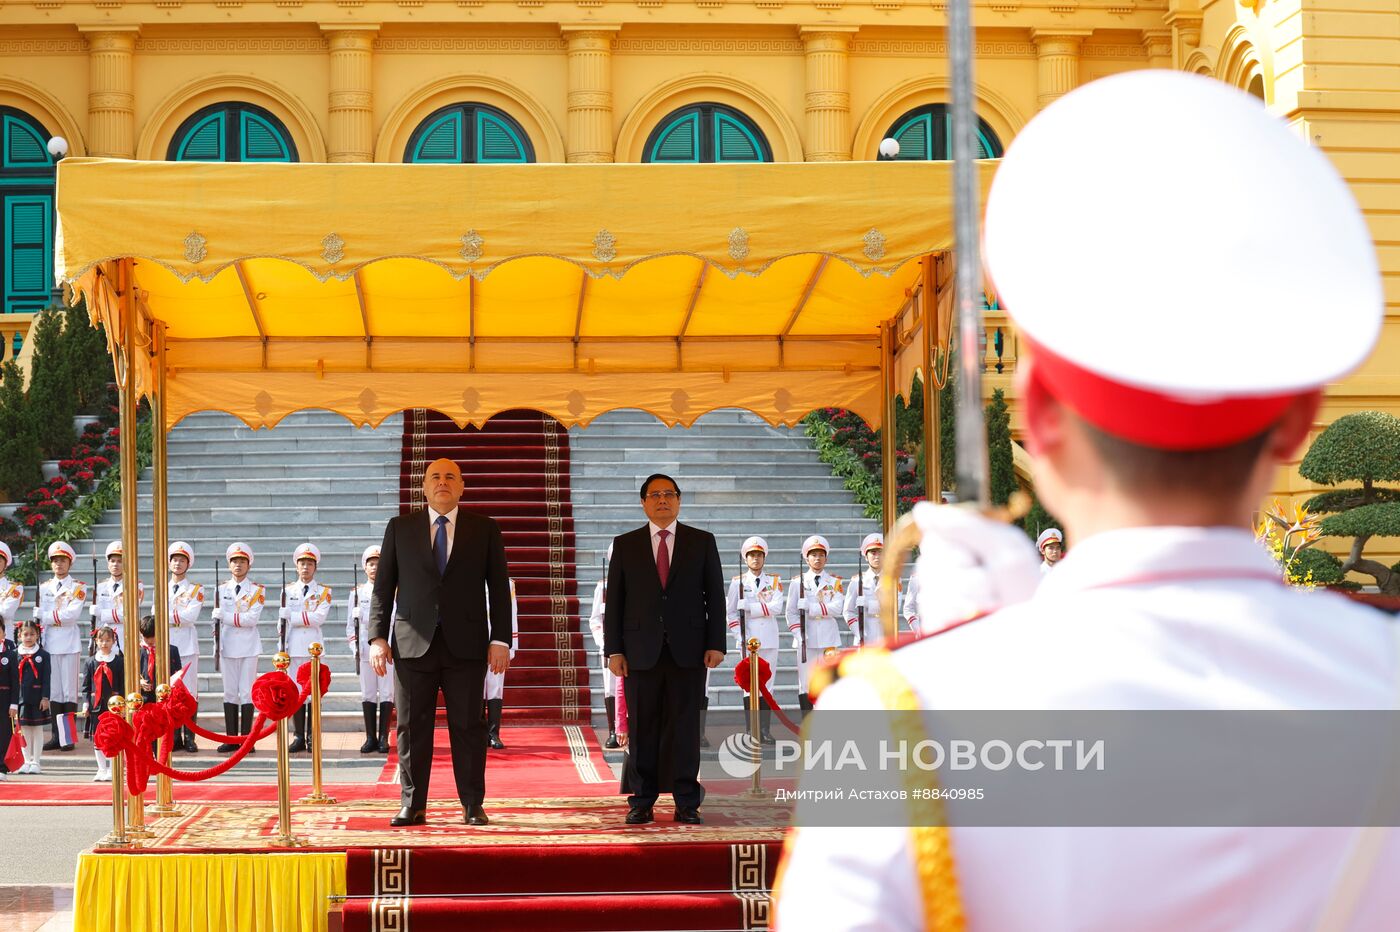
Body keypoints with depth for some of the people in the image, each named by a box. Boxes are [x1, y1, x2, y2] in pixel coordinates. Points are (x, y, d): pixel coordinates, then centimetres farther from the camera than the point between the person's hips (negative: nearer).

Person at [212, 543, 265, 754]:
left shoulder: (257, 590, 1)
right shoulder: (221, 589, 9)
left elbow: (252, 619, -11)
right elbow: (218, 618, 9)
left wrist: (226, 616, -15)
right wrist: (216, 644, 4)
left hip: (249, 647, -2)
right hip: (228, 646, 2)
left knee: (247, 692, -1)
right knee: (229, 692, 4)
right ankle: (231, 739, 8)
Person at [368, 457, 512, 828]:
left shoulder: (485, 530, 8)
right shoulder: (400, 528, 10)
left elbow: (499, 588, 6)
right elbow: (383, 587, 8)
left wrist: (500, 639, -2)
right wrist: (377, 637, -1)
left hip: (465, 645, -1)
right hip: (413, 644, 1)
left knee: (468, 727, 1)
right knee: (412, 727, 2)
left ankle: (473, 805, 9)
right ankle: (413, 806, 10)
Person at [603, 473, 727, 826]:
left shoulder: (702, 542, 8)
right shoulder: (625, 545, 8)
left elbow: (715, 596, 6)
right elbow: (614, 601, 6)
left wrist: (716, 644, -2)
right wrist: (614, 650, -1)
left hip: (688, 650, 0)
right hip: (642, 650, 0)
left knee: (686, 727, 0)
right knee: (642, 729, 2)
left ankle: (687, 803, 5)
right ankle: (642, 801, 8)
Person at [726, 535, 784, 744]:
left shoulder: (774, 581, 9)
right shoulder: (737, 582, 7)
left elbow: (776, 607, -7)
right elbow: (730, 612, 3)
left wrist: (750, 607, -12)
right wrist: (739, 636, -8)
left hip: (769, 640, 1)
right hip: (747, 640, -1)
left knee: (767, 685, 1)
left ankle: (765, 730, 4)